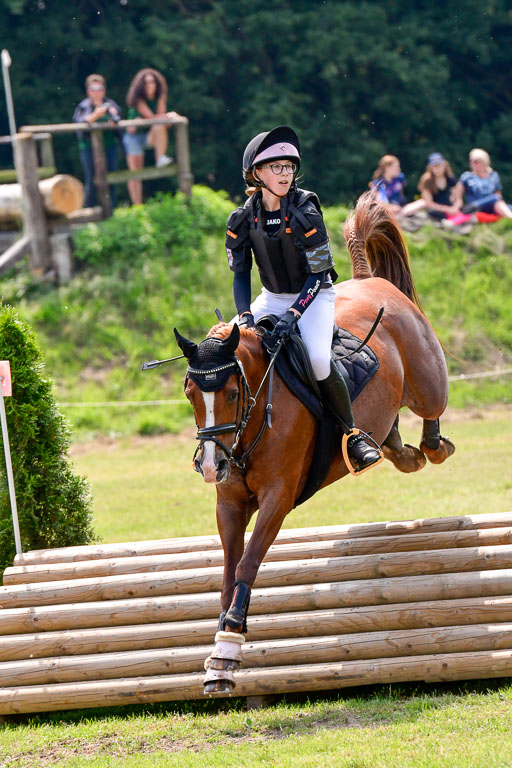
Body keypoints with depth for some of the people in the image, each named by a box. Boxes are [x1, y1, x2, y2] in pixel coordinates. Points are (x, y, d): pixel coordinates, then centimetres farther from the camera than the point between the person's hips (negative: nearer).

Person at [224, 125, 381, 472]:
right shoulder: (243, 220, -6)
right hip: (273, 297, 5)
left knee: (318, 358, -31)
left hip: (314, 296, -5)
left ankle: (353, 433, -15)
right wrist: (245, 316, -19)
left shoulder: (305, 211, -18)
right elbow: (240, 274, -1)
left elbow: (317, 274, -18)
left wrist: (293, 313, -30)